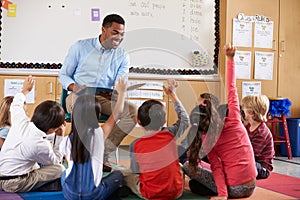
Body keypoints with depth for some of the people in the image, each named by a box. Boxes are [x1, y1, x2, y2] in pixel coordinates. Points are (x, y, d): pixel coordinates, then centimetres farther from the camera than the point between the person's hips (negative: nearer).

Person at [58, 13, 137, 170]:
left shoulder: (122, 56, 11)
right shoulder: (81, 47, 5)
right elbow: (63, 75, 8)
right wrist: (74, 87, -15)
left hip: (105, 99, 3)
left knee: (132, 110, -26)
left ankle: (103, 153, -26)